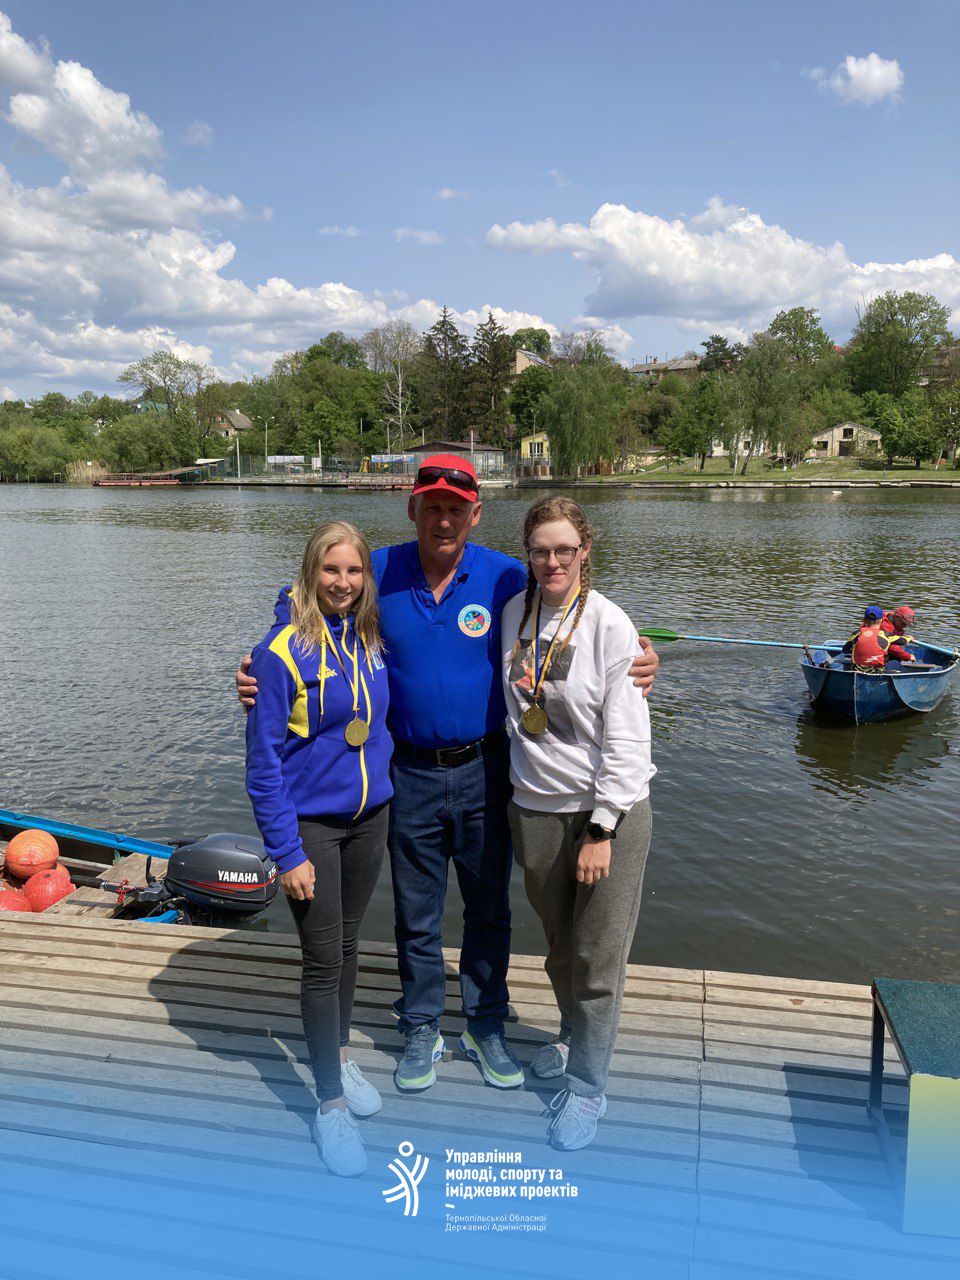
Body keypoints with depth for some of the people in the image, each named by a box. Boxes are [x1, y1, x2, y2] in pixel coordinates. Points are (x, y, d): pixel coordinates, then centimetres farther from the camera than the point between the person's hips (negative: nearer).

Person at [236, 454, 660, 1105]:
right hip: (412, 774, 0)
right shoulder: (378, 574, -6)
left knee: (489, 907, 15)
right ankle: (421, 1032, 36)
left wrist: (640, 659, -18)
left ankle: (486, 1027, 37)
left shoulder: (507, 577, -7)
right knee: (416, 913, 14)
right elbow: (299, 610, 4)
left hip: (484, 770, 0)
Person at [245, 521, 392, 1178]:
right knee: (323, 960, 3)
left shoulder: (373, 641, 0)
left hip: (370, 818, 5)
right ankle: (331, 1105, 20)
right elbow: (264, 760, -14)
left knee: (347, 944, 19)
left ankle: (340, 1056, 41)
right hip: (312, 824, -5)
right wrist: (288, 853, -16)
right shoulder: (283, 651, -16)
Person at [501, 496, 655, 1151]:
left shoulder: (608, 624, -13)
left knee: (599, 957, 5)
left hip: (609, 810, -4)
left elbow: (626, 736, -14)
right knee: (559, 944, 20)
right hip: (536, 810, 4)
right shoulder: (514, 613, 2)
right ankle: (573, 1034, 46)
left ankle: (587, 1087, 25)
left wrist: (601, 831, -15)